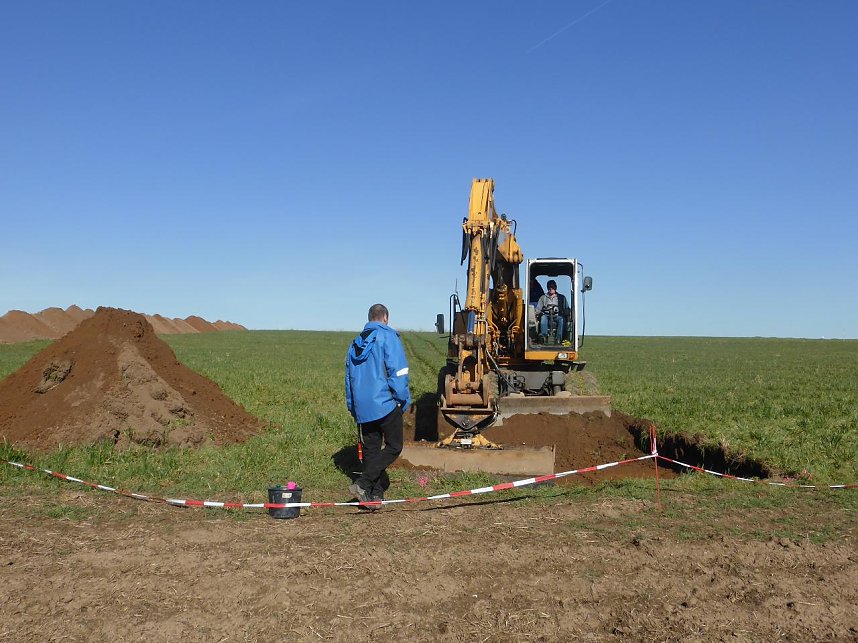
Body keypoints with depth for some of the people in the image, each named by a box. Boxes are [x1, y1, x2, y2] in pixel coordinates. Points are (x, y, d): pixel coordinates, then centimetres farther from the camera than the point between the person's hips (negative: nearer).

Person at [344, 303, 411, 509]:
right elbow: (398, 372, -12)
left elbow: (349, 377, 22)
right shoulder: (388, 337, -4)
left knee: (370, 450, 12)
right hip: (385, 403, -6)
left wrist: (352, 407, 27)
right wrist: (403, 401, -4)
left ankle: (375, 494, 12)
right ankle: (363, 483, -11)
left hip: (362, 407, 6)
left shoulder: (355, 343, 17)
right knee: (394, 446, 1)